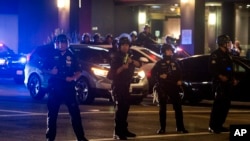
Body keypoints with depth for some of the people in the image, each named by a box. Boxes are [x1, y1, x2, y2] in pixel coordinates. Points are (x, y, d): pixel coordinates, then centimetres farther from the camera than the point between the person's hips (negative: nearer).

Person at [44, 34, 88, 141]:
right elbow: (44, 69, 6)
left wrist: (73, 78, -10)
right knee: (52, 112, 4)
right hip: (54, 88, -1)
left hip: (68, 88, 1)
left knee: (75, 112, -1)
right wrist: (51, 72, -15)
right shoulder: (52, 55, 3)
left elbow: (78, 72, 9)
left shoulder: (71, 56, 7)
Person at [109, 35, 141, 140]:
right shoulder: (116, 57, -7)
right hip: (118, 86, -7)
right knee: (119, 109, -12)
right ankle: (117, 132, -14)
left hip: (126, 86, 7)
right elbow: (113, 72, -16)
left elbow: (139, 64, 3)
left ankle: (124, 130, 20)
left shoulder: (129, 56, 15)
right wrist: (122, 67, -31)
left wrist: (132, 61, -16)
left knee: (125, 108, 11)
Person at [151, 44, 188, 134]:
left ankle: (180, 127, 5)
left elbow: (178, 72, 19)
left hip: (173, 87, 3)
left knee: (178, 106, -1)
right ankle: (162, 128, 8)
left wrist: (179, 80, 3)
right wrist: (160, 76, -15)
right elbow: (153, 72, -1)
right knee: (162, 108, 2)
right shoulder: (160, 63, 2)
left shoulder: (174, 62, 13)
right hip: (162, 87, -3)